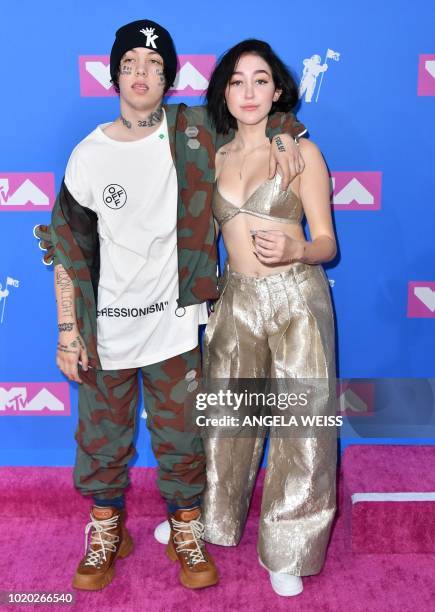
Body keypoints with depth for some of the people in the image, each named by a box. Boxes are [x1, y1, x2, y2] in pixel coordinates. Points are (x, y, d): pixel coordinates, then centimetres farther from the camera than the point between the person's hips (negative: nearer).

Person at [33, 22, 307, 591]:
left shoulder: (194, 133, -3)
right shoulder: (89, 156, -6)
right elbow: (68, 250, -2)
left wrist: (280, 133, -7)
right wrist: (68, 331, -5)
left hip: (174, 322, 0)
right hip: (106, 327, 0)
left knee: (179, 436, 12)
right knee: (103, 435, 14)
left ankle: (186, 532, 35)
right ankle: (106, 530, 38)